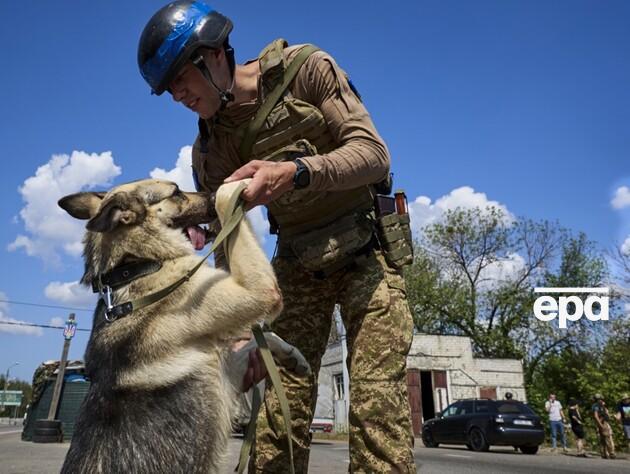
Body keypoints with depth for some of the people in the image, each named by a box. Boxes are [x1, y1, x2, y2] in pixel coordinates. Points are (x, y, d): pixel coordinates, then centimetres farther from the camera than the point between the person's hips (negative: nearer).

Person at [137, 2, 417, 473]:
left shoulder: (306, 68, -9)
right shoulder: (210, 147, 0)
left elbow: (375, 155, -16)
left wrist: (294, 171, -33)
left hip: (365, 251, -3)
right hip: (296, 265, 3)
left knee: (377, 403, -12)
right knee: (280, 409, -2)